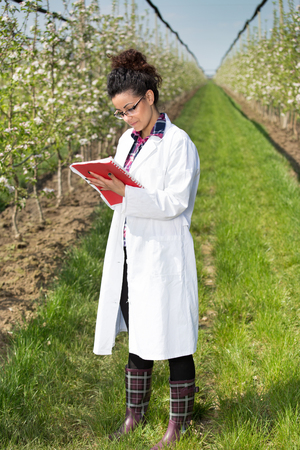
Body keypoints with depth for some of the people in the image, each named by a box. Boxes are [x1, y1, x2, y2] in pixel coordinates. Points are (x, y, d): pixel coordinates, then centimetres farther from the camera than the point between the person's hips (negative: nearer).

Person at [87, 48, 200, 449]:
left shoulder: (178, 143, -11)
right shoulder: (127, 140, 12)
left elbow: (174, 202, -17)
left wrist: (125, 192, -25)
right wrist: (107, 186, -5)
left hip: (162, 256, -7)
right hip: (128, 253, 7)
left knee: (172, 341, 2)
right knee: (136, 337, 16)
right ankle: (135, 415, 29)